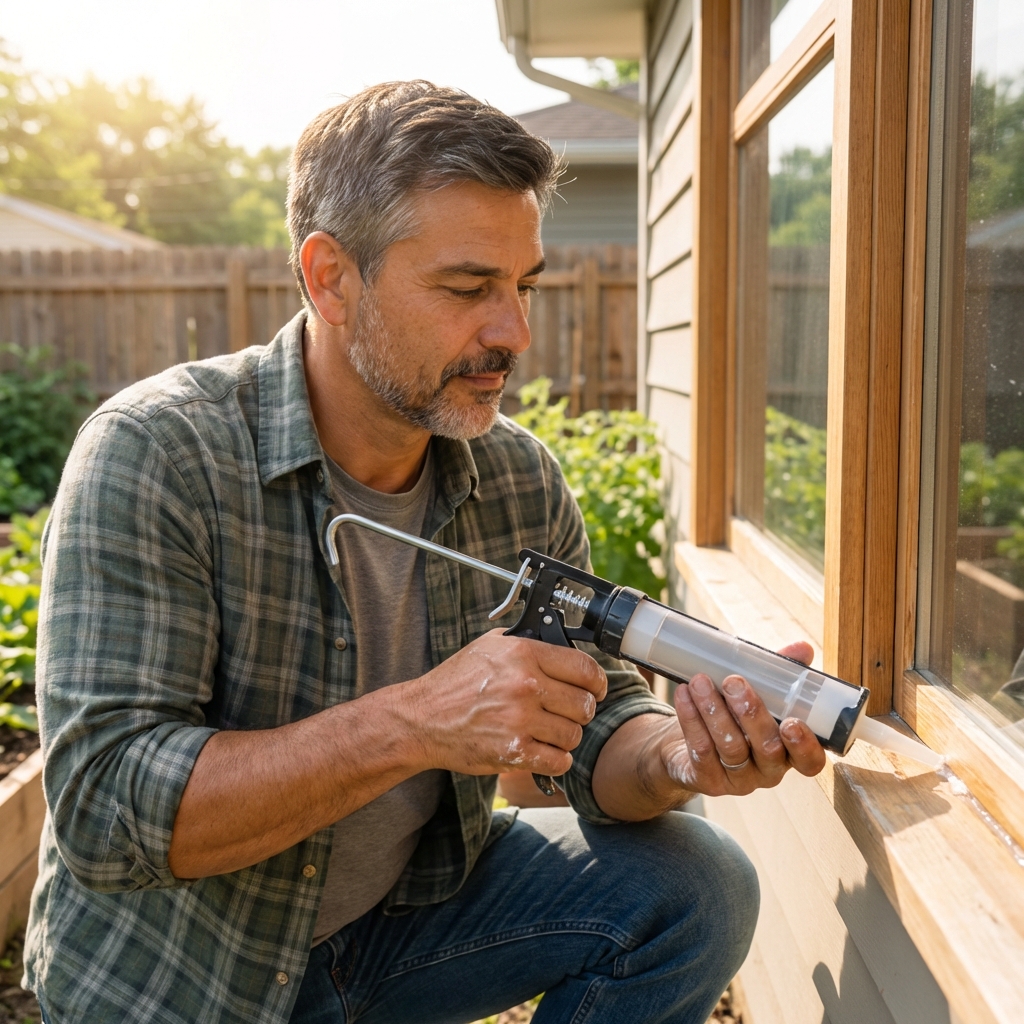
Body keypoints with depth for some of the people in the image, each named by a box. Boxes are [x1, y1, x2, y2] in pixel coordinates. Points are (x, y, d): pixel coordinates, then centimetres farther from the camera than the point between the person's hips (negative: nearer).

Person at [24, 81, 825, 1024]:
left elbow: (597, 723, -4)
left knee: (695, 886, -11)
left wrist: (681, 756, -28)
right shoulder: (155, 454, -22)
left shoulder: (524, 483, -7)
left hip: (410, 905, 3)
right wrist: (412, 723, -37)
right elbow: (103, 811, -27)